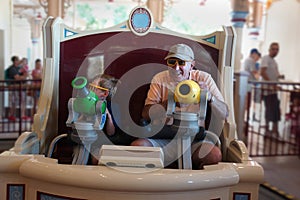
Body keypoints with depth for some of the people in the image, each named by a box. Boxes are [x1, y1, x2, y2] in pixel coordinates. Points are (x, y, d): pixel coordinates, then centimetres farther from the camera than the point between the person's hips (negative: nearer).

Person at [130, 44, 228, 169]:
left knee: (215, 155, -29)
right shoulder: (160, 79, 2)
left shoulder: (203, 78, 1)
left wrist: (210, 97, -24)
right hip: (162, 139, 0)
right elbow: (145, 114, -7)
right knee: (136, 146, -27)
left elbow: (224, 114, -4)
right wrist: (169, 102, -23)